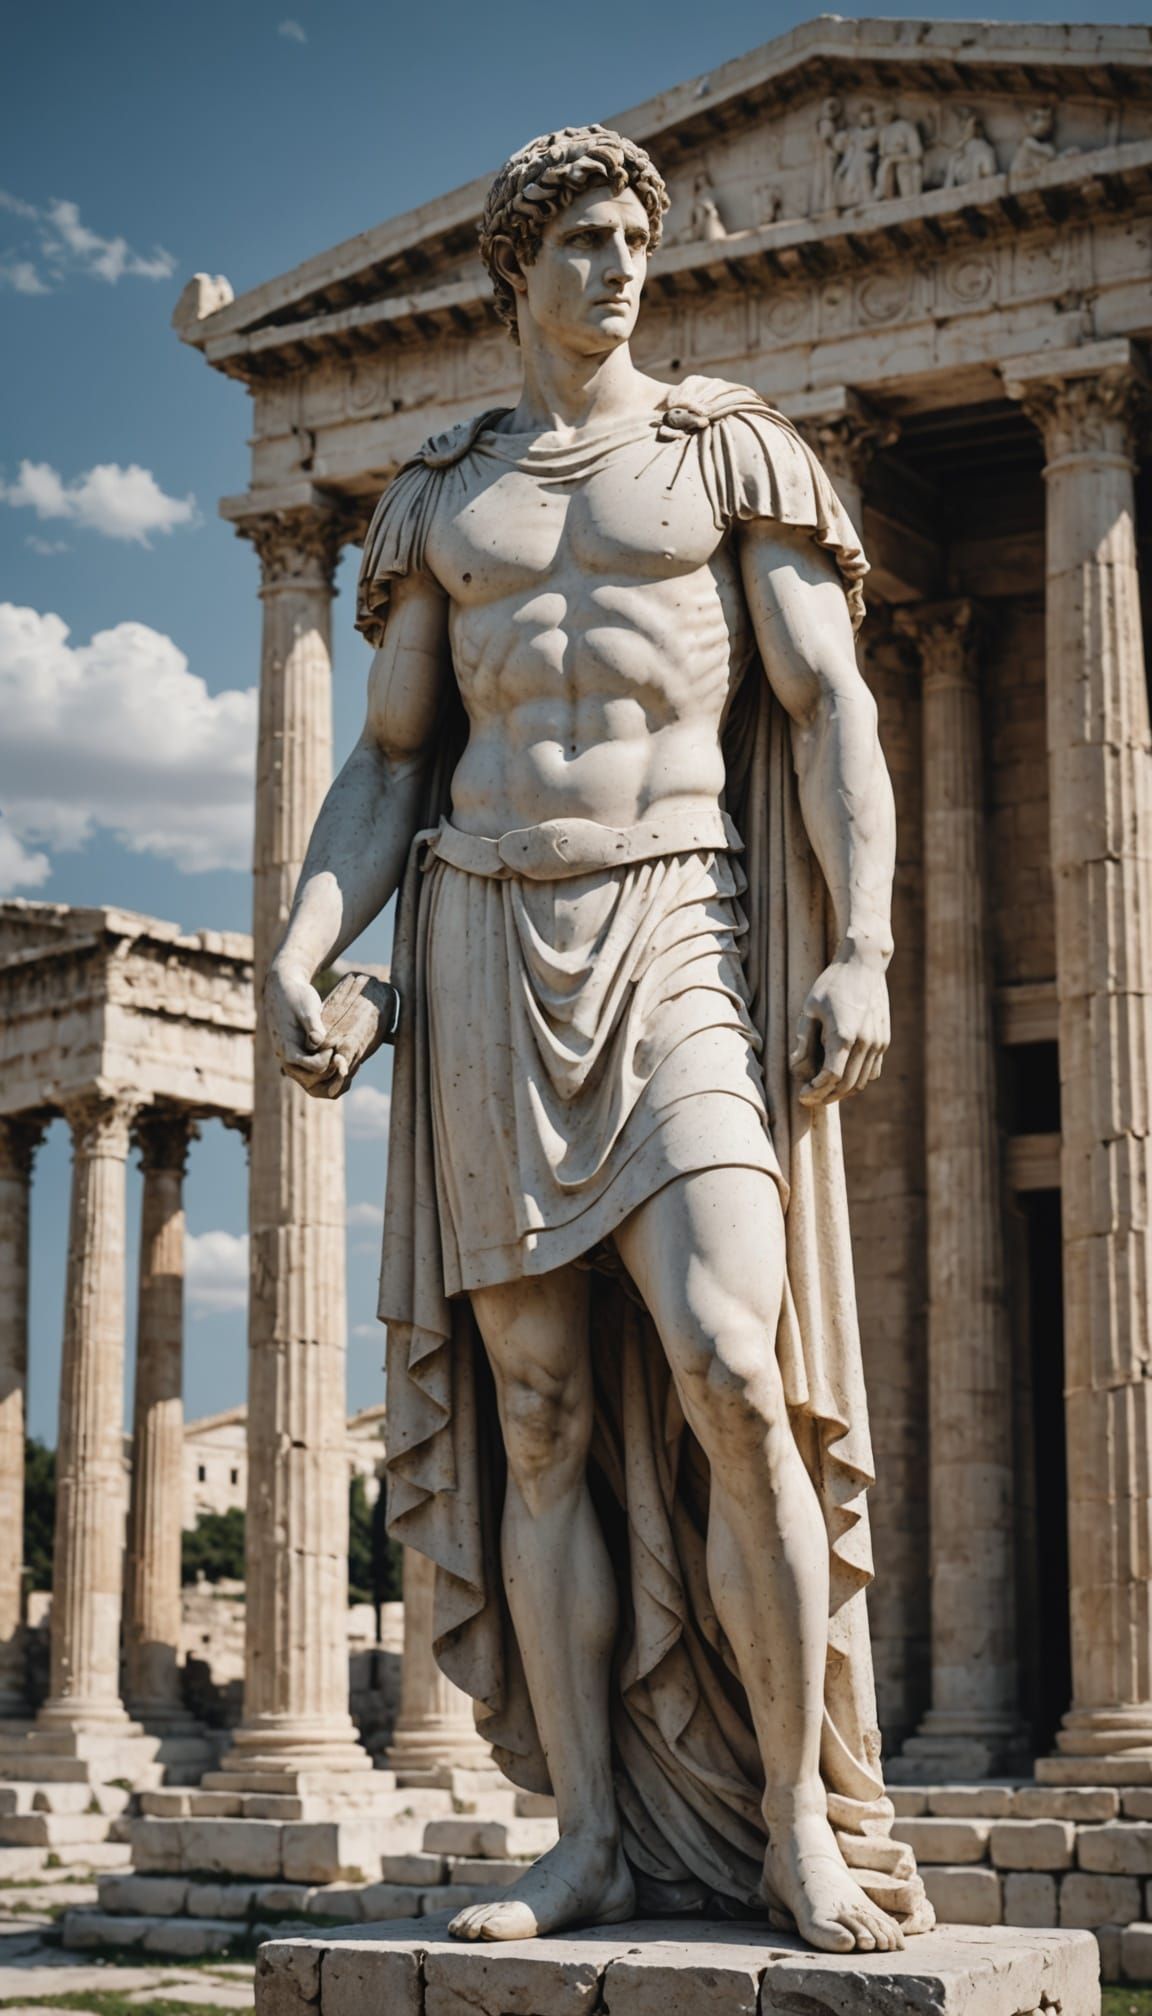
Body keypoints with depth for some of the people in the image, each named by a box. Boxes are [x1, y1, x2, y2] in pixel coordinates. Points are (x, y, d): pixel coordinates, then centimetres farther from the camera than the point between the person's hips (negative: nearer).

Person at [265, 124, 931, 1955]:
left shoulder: (730, 454, 9)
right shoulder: (439, 500, 18)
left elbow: (834, 713, 1)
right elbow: (386, 767, 18)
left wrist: (863, 951, -12)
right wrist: (299, 957, 3)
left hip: (676, 934, -3)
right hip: (484, 956, 4)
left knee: (727, 1365, -20)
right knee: (539, 1416, 0)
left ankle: (801, 1818, -8)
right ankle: (600, 1840, 4)